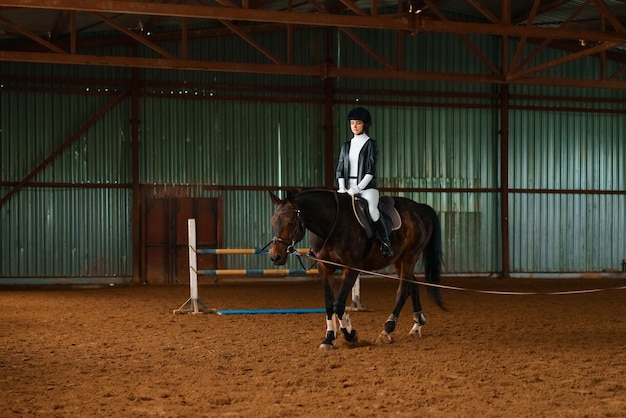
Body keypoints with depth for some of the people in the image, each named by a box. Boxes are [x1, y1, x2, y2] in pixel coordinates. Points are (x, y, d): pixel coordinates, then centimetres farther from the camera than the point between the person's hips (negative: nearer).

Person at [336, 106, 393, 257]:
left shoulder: (371, 144, 1)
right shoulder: (347, 146, 16)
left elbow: (370, 171, -7)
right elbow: (340, 169, 14)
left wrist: (357, 188, -17)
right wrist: (342, 188, -4)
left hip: (367, 187, -5)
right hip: (348, 187, 5)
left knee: (372, 210, -33)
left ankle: (386, 244, -20)